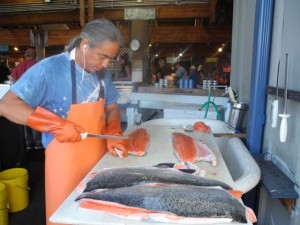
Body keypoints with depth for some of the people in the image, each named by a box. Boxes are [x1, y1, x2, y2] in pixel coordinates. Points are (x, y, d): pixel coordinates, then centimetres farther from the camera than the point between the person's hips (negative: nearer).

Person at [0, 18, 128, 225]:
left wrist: (113, 136, -9)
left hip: (99, 156, 6)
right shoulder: (50, 68, -18)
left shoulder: (103, 74, 2)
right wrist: (58, 125, -28)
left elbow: (112, 108, 10)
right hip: (66, 161, -5)